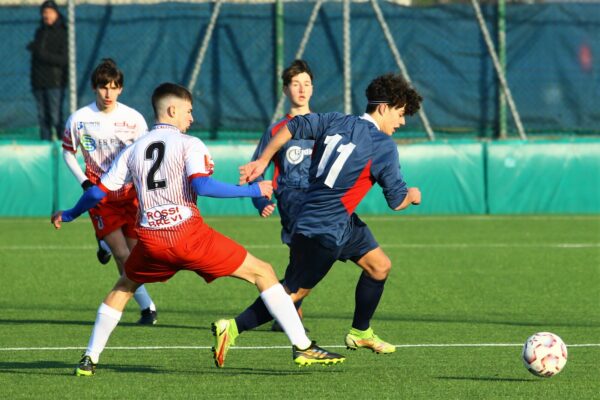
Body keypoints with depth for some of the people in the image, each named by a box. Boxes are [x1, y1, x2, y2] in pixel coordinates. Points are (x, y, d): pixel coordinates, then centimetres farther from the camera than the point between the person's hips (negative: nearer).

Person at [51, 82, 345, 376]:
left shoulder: (133, 150, 15)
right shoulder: (189, 145, 1)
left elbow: (98, 192, 16)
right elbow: (202, 186, -17)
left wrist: (69, 215, 33)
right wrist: (253, 191, -9)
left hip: (150, 239, 4)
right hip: (188, 233, -4)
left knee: (124, 288, 32)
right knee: (262, 273, 5)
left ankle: (89, 359, 24)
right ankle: (302, 346, -2)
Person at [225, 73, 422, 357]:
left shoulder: (337, 122, 5)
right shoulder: (384, 147, -15)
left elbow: (293, 126, 3)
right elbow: (397, 201, -11)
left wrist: (262, 161, 11)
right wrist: (412, 195, 12)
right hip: (324, 232, -9)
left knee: (379, 266, 18)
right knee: (294, 292, -4)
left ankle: (360, 333, 30)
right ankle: (233, 328, -7)